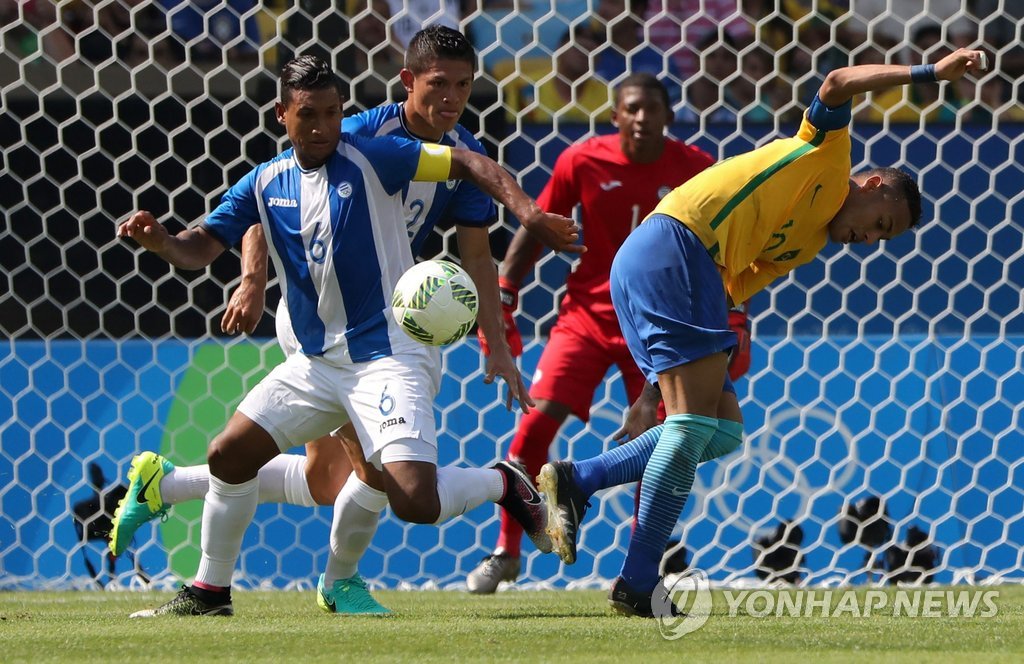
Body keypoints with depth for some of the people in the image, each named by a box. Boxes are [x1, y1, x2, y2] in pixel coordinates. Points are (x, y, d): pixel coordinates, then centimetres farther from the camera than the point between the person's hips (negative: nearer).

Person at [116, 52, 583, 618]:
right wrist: (160, 241, -17)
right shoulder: (264, 183, 6)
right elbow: (203, 246, 6)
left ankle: (503, 483, 9)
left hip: (389, 354, -6)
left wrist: (525, 209, -23)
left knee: (416, 502, -21)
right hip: (316, 361, 6)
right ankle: (210, 593, 19)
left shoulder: (369, 158, -8)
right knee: (227, 457, 3)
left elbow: (468, 163, -8)